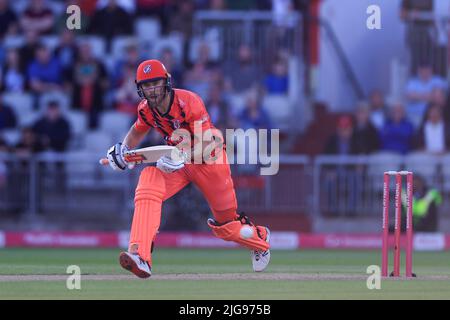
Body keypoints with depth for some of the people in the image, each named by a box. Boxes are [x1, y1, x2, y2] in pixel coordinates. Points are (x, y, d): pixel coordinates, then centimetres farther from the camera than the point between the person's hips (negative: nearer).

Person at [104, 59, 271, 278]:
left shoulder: (189, 102, -27)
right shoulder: (146, 109, -10)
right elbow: (138, 131, 14)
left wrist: (183, 157, -46)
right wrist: (123, 149, -6)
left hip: (209, 161, -4)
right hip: (178, 159, 4)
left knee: (226, 223, 7)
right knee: (148, 183, -28)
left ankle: (260, 238, 46)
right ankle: (140, 257, -38)